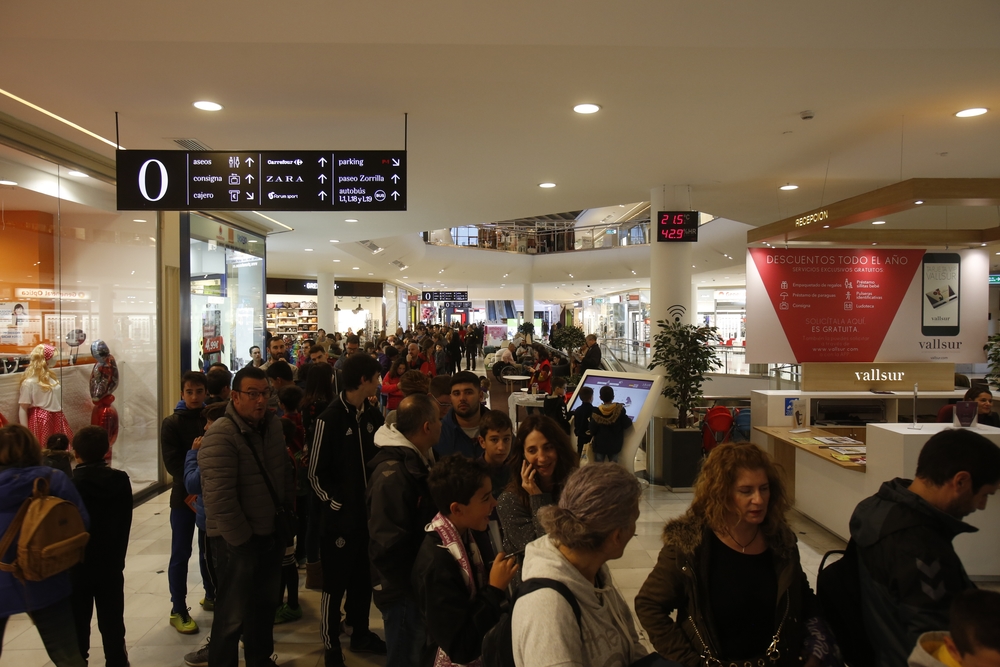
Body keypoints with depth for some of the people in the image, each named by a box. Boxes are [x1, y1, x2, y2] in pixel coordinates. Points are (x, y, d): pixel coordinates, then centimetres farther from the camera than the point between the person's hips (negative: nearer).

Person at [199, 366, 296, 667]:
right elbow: (219, 496, -25)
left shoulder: (273, 426, 2)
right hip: (236, 540, -7)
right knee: (233, 614, 6)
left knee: (265, 603, 23)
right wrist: (241, 538, -18)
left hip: (271, 533, 8)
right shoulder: (221, 436, -22)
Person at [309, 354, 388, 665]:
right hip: (341, 514, -6)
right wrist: (337, 505, -12)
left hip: (368, 511, 6)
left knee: (363, 577, 18)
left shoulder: (373, 414, 3)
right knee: (336, 583, 7)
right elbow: (316, 473, -11)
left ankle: (360, 634, 35)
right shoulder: (330, 418, -15)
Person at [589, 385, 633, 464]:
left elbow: (593, 430, -11)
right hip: (614, 445, 1)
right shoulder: (619, 409, -16)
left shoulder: (596, 412, -16)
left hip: (599, 444, -1)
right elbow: (626, 424, -11)